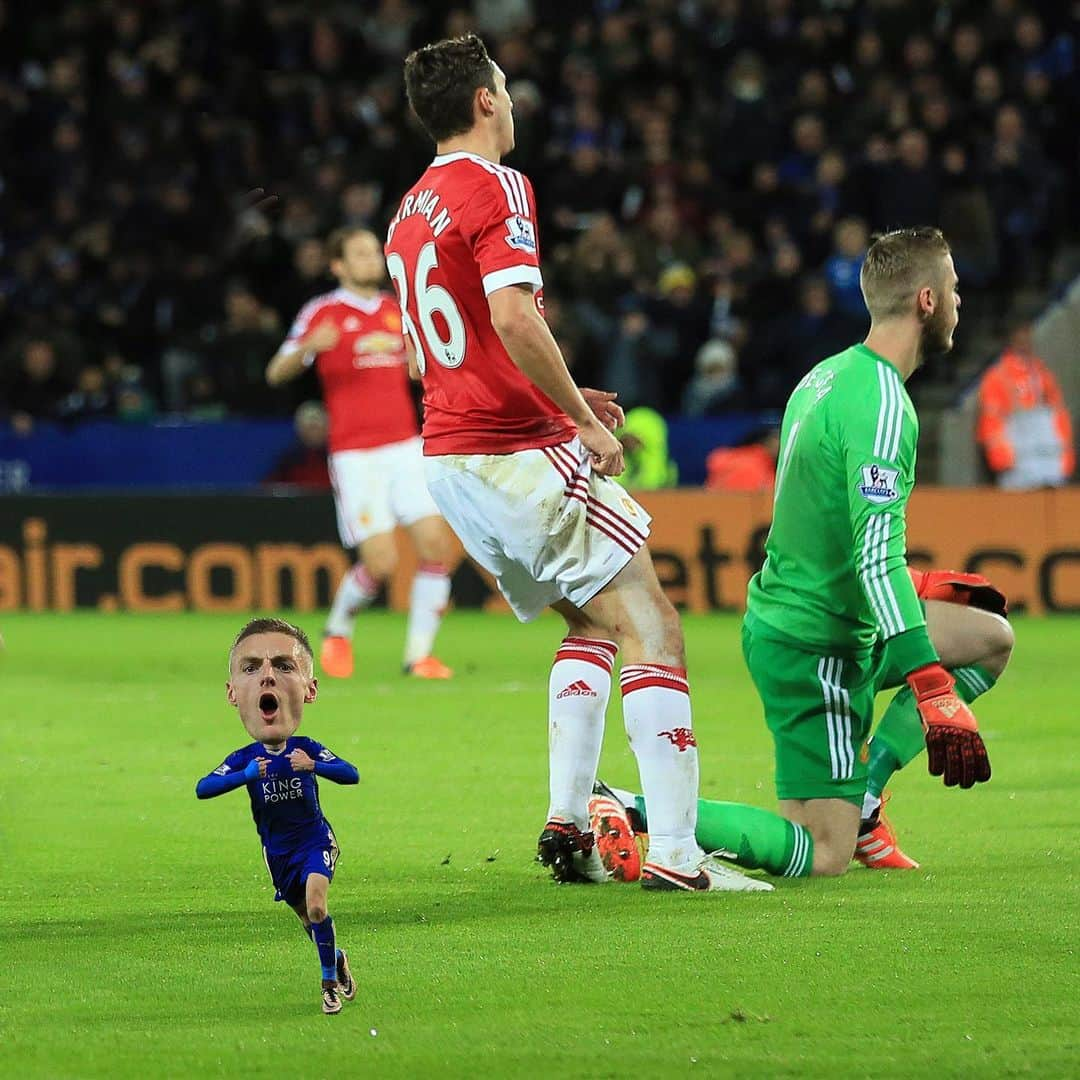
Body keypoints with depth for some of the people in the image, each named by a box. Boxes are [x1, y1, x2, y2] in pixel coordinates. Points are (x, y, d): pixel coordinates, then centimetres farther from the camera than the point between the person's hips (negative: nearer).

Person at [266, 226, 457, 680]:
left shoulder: (397, 310, 14)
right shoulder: (322, 312, -2)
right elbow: (276, 373, -8)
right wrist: (308, 346, -26)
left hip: (405, 447, 5)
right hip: (355, 454, -5)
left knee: (436, 546, -8)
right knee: (381, 561, -12)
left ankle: (419, 654, 2)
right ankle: (338, 632, 17)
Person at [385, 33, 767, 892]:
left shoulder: (410, 215, 16)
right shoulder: (496, 188, -12)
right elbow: (514, 318, -25)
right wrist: (585, 421, -16)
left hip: (450, 458, 9)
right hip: (522, 457, -9)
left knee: (593, 622, 22)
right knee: (652, 630, -8)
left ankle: (568, 824, 12)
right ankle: (674, 849, -16)